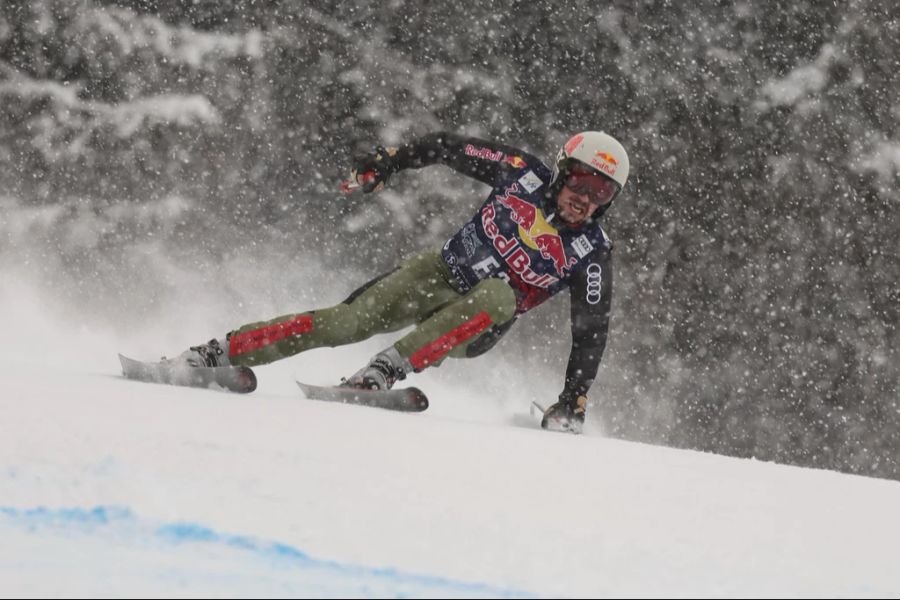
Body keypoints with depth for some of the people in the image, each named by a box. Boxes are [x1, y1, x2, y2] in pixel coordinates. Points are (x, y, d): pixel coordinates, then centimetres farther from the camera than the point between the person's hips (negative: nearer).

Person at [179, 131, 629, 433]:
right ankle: (212, 355, -18)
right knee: (348, 321, -20)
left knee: (497, 296, -38)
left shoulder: (591, 253, -13)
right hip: (440, 274, 1)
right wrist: (389, 160, 0)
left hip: (475, 328, -1)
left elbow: (591, 330, -11)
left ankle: (382, 373, -41)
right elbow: (448, 148, 2)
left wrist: (572, 403, -17)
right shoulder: (523, 173, -10)